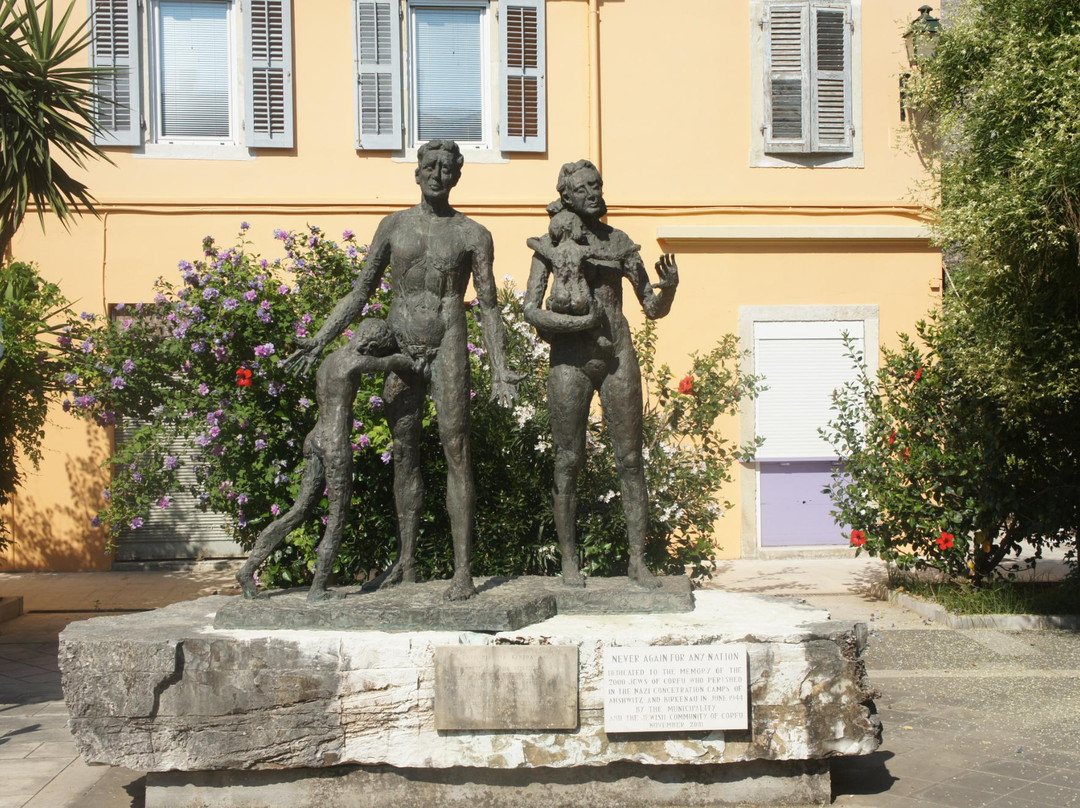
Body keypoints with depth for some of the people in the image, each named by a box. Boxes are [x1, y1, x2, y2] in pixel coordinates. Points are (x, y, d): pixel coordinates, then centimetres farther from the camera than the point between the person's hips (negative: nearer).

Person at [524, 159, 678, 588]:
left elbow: (654, 309, 13)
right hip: (570, 360, -2)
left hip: (618, 356, 2)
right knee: (568, 460, 0)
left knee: (630, 459, 1)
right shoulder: (552, 243, 4)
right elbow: (531, 309, -4)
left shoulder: (619, 242, 12)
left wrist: (669, 286, -8)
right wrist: (578, 321, -18)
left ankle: (638, 560, 6)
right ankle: (569, 561, 9)